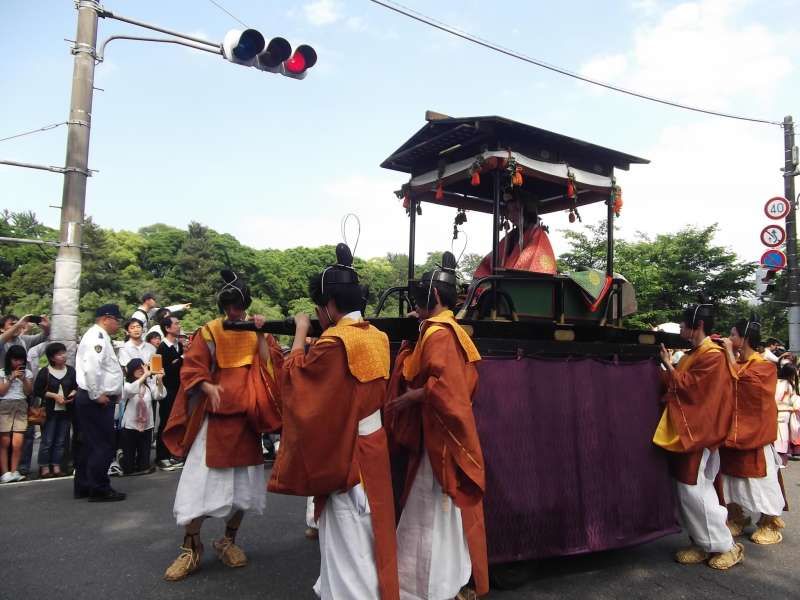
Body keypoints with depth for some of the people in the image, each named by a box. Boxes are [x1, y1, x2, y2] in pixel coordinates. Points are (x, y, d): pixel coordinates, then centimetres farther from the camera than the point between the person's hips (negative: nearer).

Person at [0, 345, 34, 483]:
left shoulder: (27, 372, 10)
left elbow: (28, 392, 7)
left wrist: (24, 379, -8)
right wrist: (11, 378, -10)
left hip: (21, 407, 1)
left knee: (17, 443, -9)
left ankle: (14, 471, 0)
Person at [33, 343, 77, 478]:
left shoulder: (71, 370, 6)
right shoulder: (45, 372, -5)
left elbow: (77, 386, 15)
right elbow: (37, 391, -6)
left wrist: (73, 393, -6)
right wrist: (54, 396, -14)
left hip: (66, 411, 3)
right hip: (50, 411, -3)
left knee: (61, 441, 7)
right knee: (47, 441, -1)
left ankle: (56, 466, 15)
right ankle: (44, 467, 8)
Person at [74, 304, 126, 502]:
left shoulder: (100, 337, 18)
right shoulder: (97, 336, -15)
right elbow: (91, 368, -27)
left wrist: (112, 392, 15)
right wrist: (97, 395, -20)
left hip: (97, 399, 11)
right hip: (97, 401, -11)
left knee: (89, 444, 15)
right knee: (103, 445, -4)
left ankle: (83, 487, 23)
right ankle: (99, 489, 3)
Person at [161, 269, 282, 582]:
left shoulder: (258, 331, 6)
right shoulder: (210, 332, -1)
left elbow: (270, 366, -5)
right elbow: (191, 369, -5)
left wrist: (260, 335, -16)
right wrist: (208, 387, -23)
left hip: (246, 417, 2)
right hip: (213, 416, -2)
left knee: (243, 483, 9)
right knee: (200, 480, -3)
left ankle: (228, 541, 27)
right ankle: (190, 549, 13)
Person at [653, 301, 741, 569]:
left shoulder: (713, 355, -15)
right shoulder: (694, 354, 13)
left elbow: (688, 387, -19)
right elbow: (679, 386, 15)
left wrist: (668, 366, -9)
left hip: (698, 432, -9)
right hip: (685, 431, 9)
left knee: (693, 490, -5)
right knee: (689, 490, 12)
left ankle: (727, 546, 10)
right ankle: (703, 544, 21)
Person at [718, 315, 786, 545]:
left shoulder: (764, 366, -12)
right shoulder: (734, 361, 8)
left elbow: (736, 379, -28)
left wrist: (729, 352, -20)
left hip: (753, 430, -7)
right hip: (732, 430, 7)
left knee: (760, 479, 4)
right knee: (732, 475, 13)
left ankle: (770, 523, 20)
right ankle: (736, 517, 27)